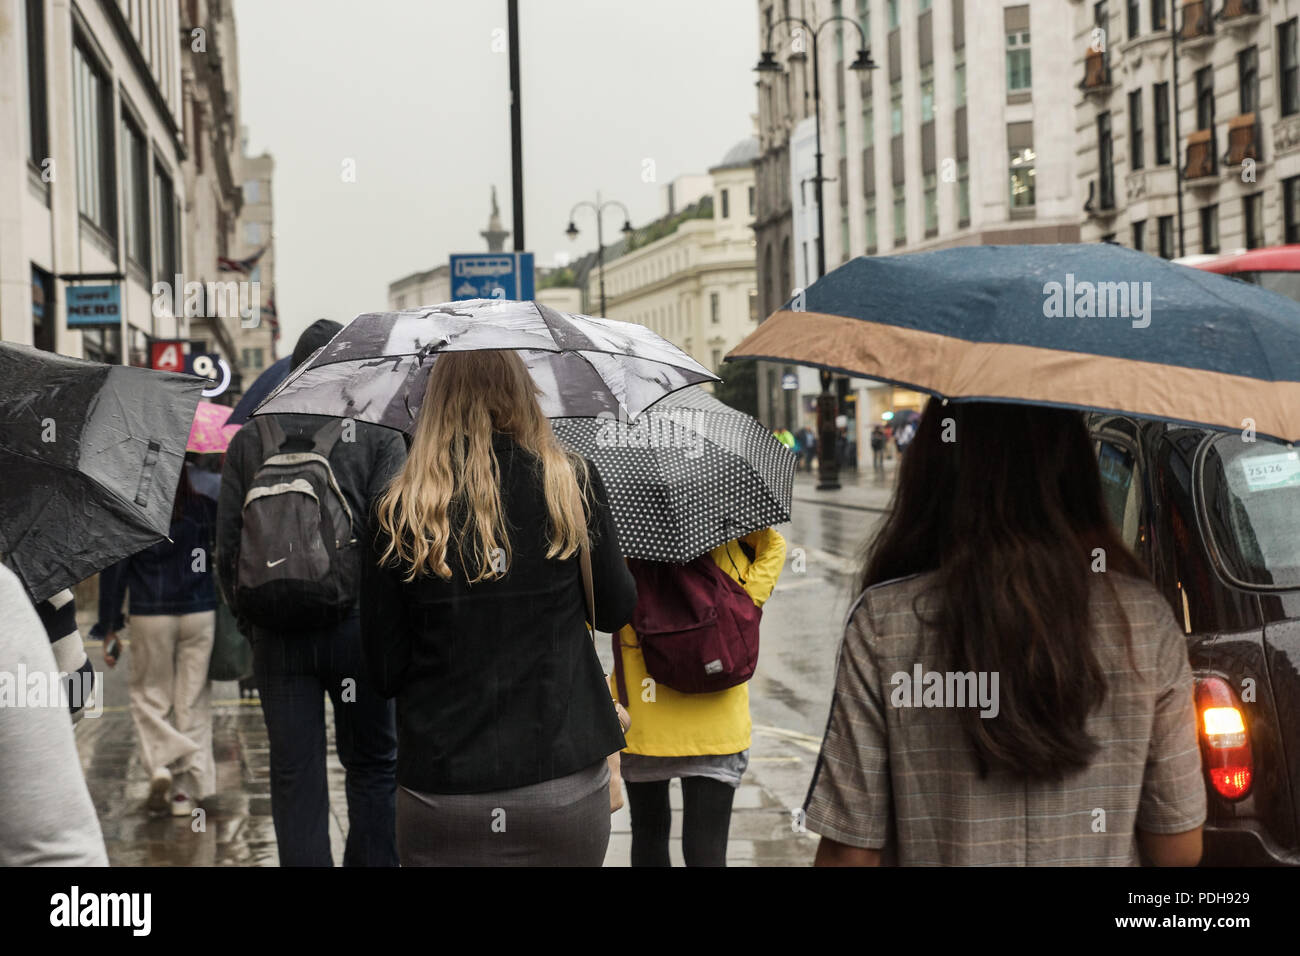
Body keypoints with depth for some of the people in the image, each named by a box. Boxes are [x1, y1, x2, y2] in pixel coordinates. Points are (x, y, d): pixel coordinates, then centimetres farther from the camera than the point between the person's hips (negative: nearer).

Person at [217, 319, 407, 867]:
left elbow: (227, 544, 6)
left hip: (277, 635, 2)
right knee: (372, 765, 13)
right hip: (357, 625, -2)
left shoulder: (248, 439, 7)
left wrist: (247, 620, 15)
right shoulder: (378, 435, -1)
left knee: (294, 778, 6)